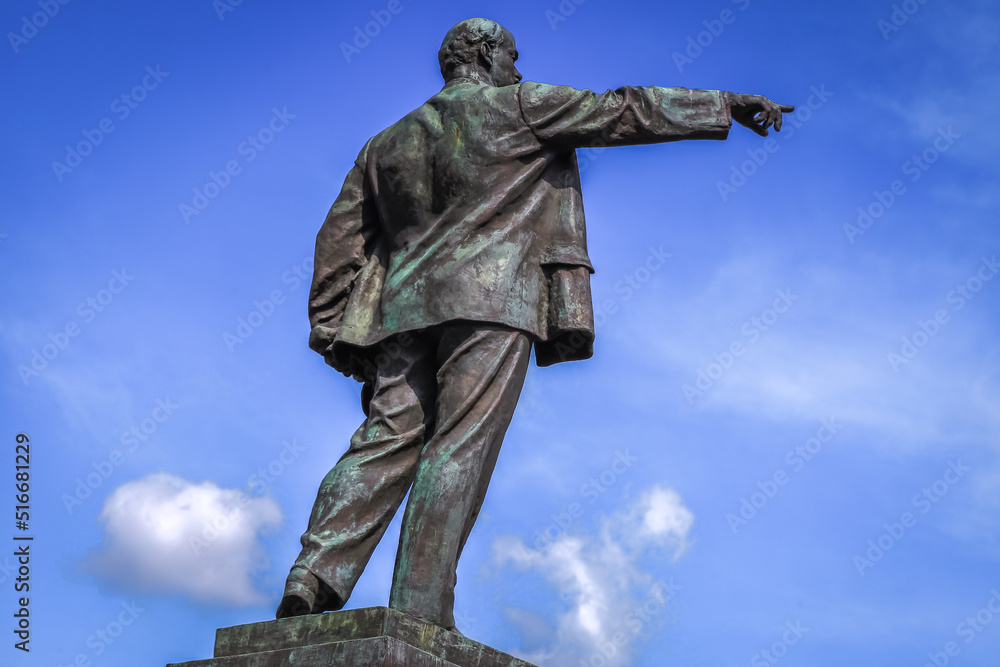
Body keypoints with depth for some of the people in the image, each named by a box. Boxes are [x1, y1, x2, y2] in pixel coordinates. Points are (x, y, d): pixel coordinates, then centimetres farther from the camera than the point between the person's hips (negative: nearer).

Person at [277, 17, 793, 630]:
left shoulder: (387, 142, 24)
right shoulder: (519, 106, 9)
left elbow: (341, 237, 19)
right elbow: (624, 112, 8)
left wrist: (330, 326, 19)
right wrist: (728, 106, 14)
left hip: (403, 304, 6)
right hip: (492, 299, -5)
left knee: (388, 439, -1)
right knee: (462, 446, -10)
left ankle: (314, 581, -16)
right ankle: (419, 612, -16)